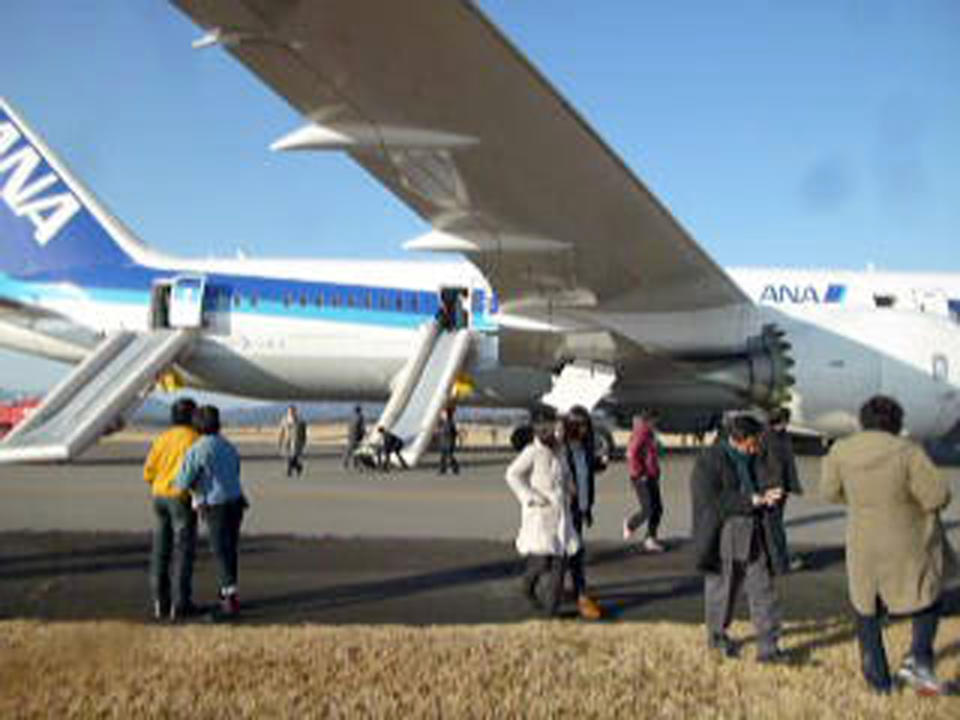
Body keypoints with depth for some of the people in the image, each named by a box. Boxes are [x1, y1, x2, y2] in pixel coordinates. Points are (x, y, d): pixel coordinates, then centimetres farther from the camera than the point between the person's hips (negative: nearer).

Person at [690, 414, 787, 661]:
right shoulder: (709, 460, -13)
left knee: (763, 590, 1)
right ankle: (717, 636, 33)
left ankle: (768, 647, 7)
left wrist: (765, 498, -3)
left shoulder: (749, 459, 9)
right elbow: (713, 502, -20)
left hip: (753, 536, 5)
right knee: (721, 588, 11)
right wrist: (752, 500, -24)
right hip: (723, 535, -5)